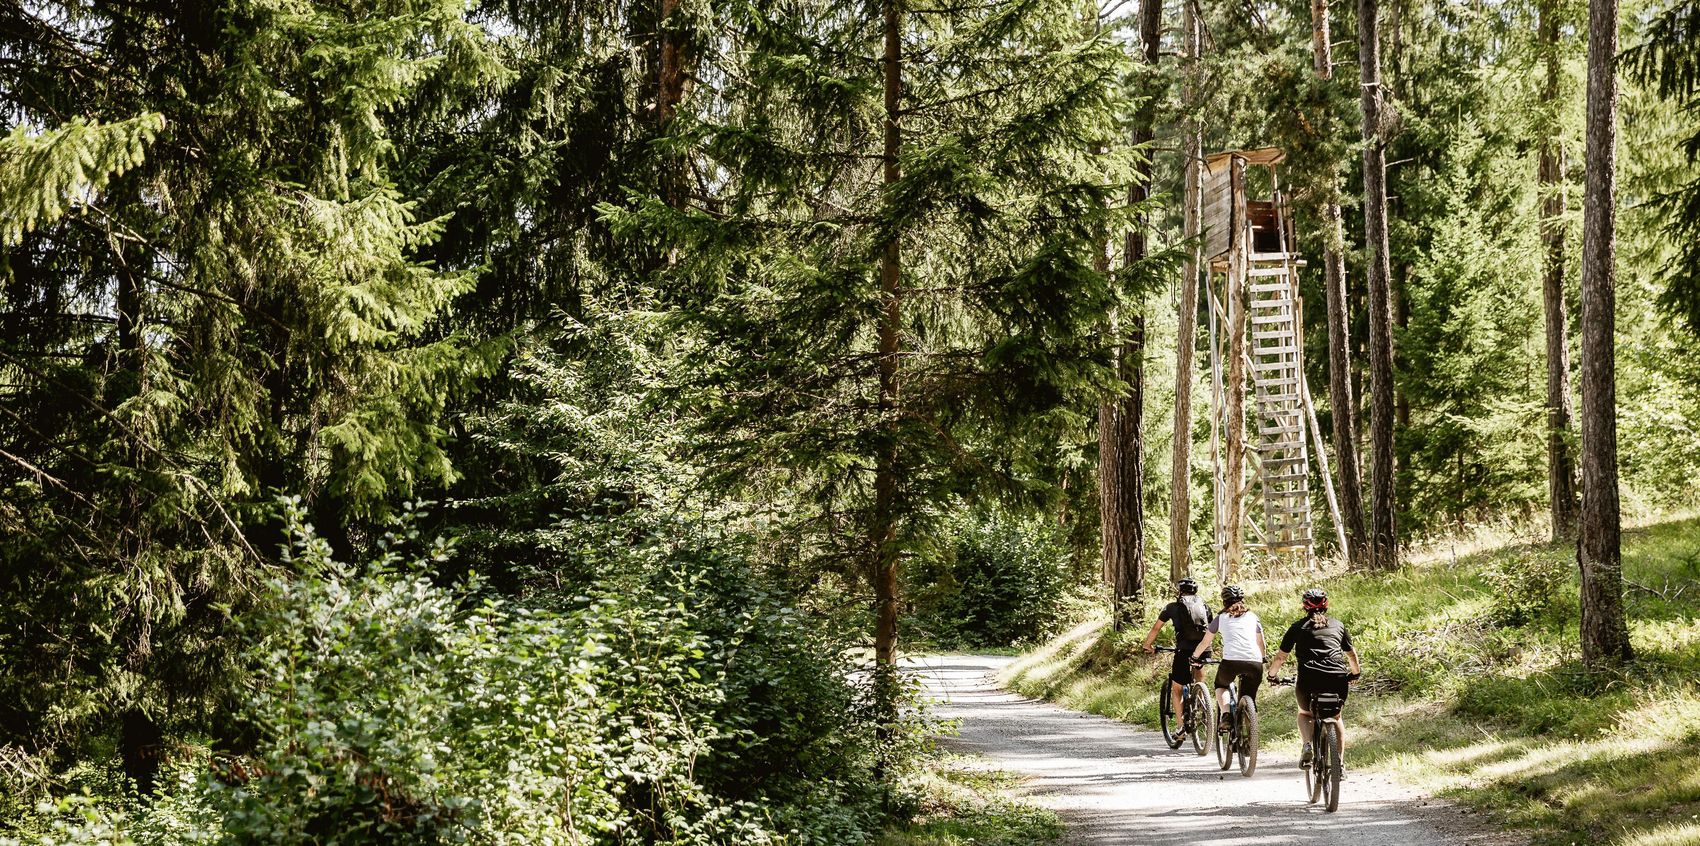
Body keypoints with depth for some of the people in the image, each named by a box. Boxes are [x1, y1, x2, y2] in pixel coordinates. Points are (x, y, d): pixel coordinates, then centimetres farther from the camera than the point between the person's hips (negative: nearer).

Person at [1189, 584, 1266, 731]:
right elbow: (1262, 645, 27)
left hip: (1231, 660, -1)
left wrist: (1195, 657, 42)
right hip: (1254, 663, 1)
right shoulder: (1253, 617, 22)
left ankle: (1225, 714, 3)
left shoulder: (1221, 618, 18)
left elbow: (1205, 643, 25)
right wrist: (1263, 658, 47)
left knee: (1220, 685, 28)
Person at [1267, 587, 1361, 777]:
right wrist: (1356, 673, 51)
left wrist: (1272, 674, 34)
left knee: (1304, 714, 25)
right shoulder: (1338, 625, 21)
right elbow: (1351, 655, 32)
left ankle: (1308, 745, -3)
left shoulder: (1298, 626, 16)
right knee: (1336, 716, 27)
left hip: (1309, 680, -2)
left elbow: (1281, 657, 17)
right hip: (1338, 680, 2)